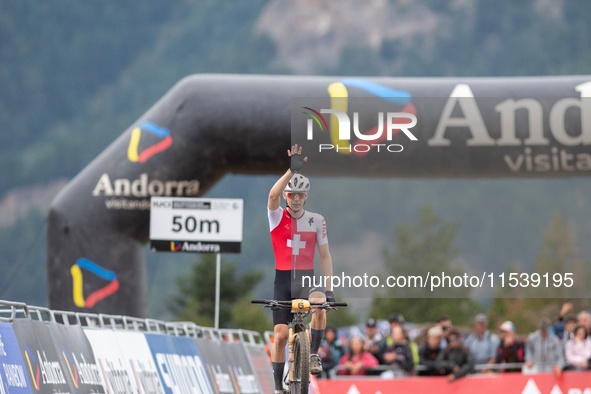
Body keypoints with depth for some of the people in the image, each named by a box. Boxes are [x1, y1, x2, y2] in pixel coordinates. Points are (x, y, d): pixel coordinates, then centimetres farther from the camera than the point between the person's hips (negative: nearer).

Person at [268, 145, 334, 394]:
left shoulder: (316, 221, 3)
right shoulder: (277, 217, -1)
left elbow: (325, 255, 4)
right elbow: (273, 195, -22)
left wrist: (329, 288, -5)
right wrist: (292, 170, -32)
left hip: (306, 279, 0)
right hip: (283, 279, 0)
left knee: (318, 304, -34)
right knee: (280, 335, -4)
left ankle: (314, 354, -16)